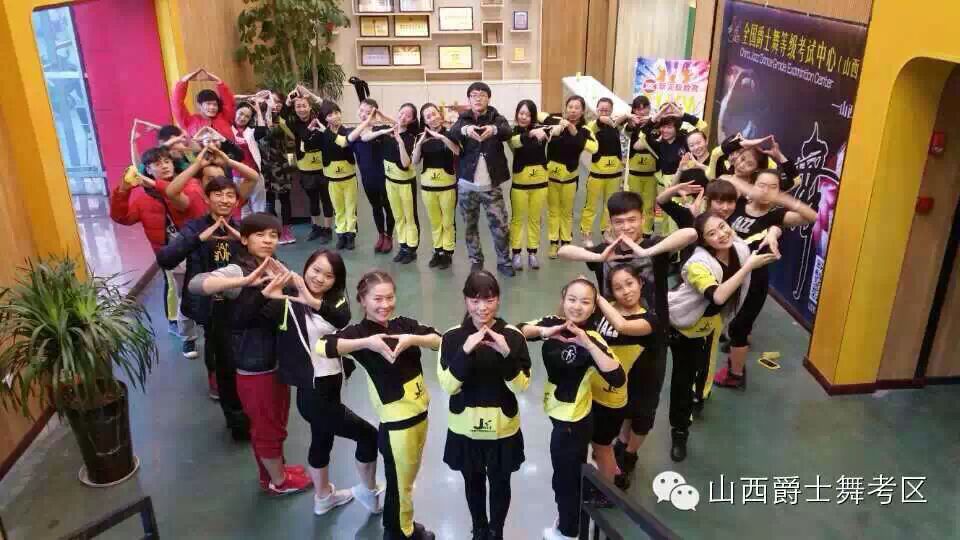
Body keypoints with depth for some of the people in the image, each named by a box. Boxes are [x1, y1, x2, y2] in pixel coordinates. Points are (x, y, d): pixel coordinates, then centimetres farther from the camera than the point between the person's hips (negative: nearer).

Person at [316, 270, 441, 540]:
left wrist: (413, 339, -23)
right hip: (396, 422, -5)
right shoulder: (359, 332, -13)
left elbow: (439, 340, -6)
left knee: (409, 477, 25)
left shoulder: (403, 324, 2)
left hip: (420, 412, 6)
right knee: (400, 482, 13)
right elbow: (322, 346, -30)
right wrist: (366, 342, -36)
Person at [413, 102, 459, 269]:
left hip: (447, 184, -3)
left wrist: (441, 137, -31)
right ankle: (437, 251, 26)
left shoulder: (449, 133, -5)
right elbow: (415, 161, -5)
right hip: (427, 185, 3)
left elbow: (458, 151, -23)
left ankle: (448, 253, 14)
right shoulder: (421, 137, 3)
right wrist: (420, 142, -18)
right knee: (434, 221, 14)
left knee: (448, 221, 3)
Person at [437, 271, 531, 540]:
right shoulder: (452, 337, -10)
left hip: (502, 426, -1)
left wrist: (507, 354, -29)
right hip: (465, 427, 1)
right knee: (473, 481, 20)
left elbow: (521, 386, -13)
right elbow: (449, 386, -17)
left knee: (500, 482, 17)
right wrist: (465, 351, -31)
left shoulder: (513, 335, -11)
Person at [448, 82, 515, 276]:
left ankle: (504, 261, 17)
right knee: (470, 226, 11)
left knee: (500, 226, 0)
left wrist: (494, 129, -45)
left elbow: (508, 132, -22)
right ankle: (476, 261, 26)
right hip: (467, 185, 1)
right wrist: (465, 129, -44)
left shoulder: (496, 118, 0)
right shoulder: (463, 119, 2)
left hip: (491, 186, -1)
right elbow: (452, 133, -20)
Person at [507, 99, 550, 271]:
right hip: (519, 182, -2)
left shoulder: (540, 129, 1)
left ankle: (532, 253, 22)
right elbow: (515, 142, -29)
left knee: (535, 219, 11)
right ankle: (516, 254, 17)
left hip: (539, 181, 2)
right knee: (517, 218, 7)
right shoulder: (513, 132, -8)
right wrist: (531, 134, -46)